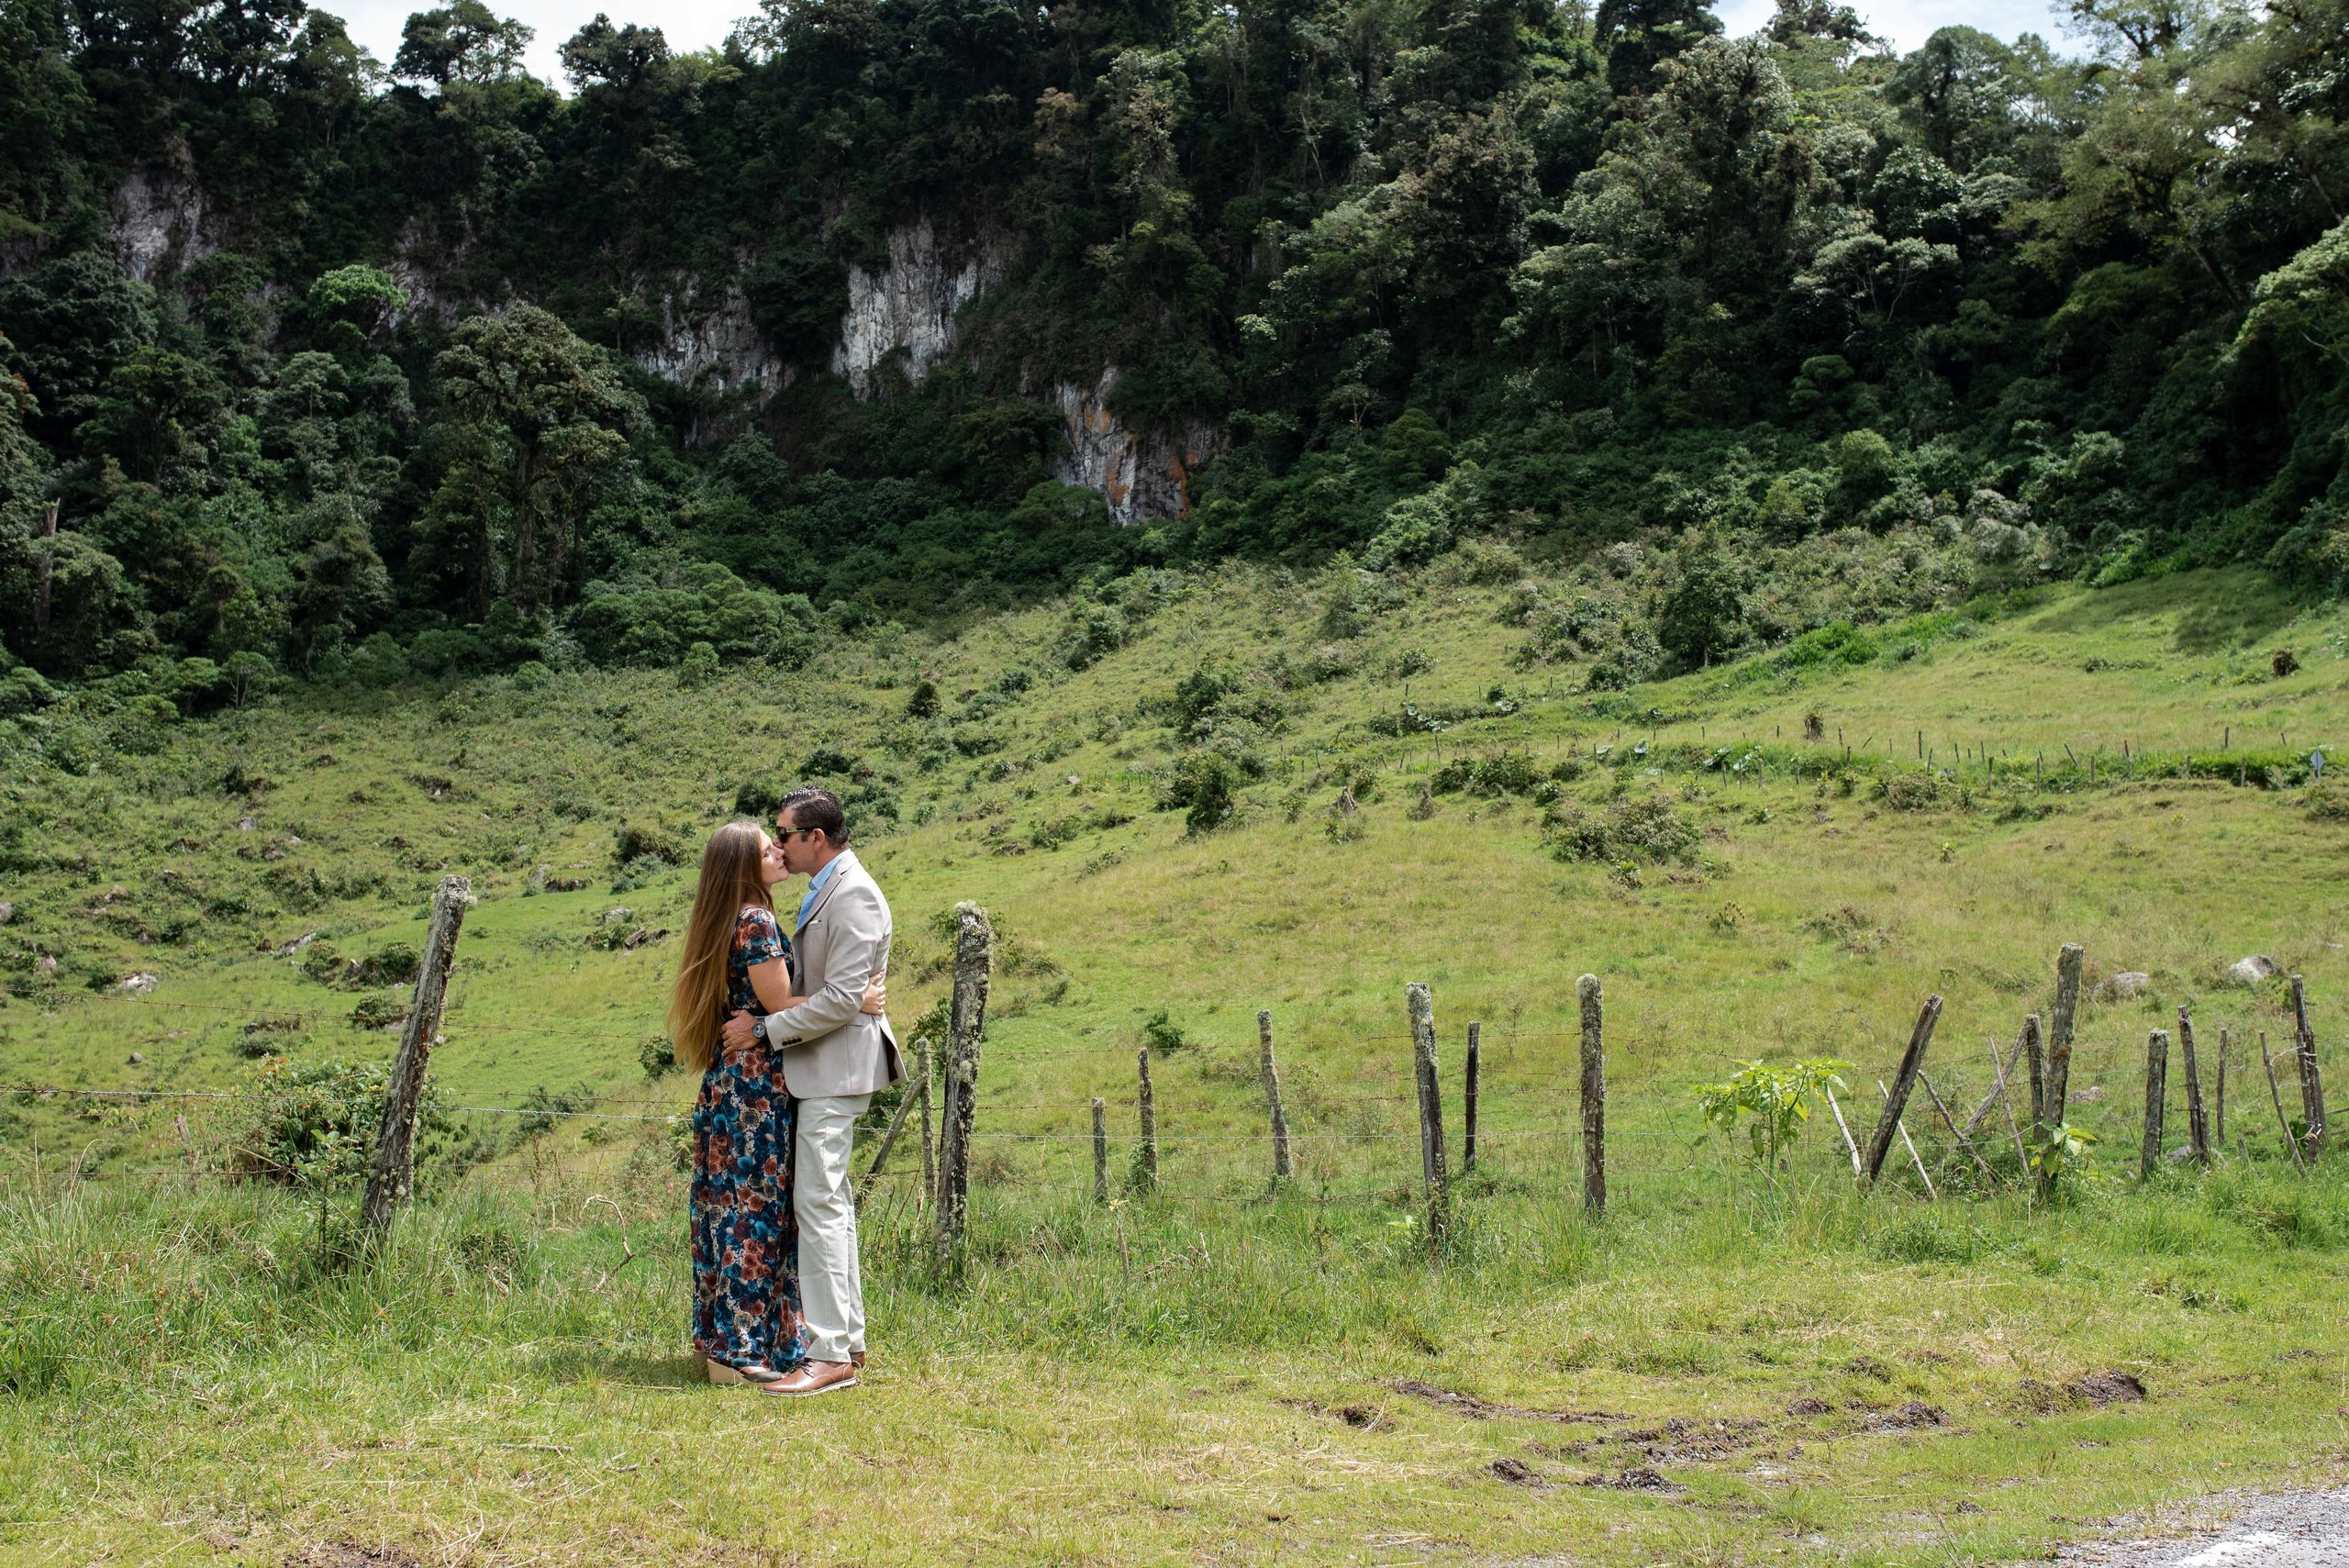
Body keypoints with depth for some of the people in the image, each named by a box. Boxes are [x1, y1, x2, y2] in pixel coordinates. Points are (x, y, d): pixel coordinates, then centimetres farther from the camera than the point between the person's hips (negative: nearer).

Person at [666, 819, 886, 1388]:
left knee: (733, 1205, 13)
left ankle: (724, 1339, 20)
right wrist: (856, 1002, -10)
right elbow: (780, 1005, -15)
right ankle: (737, 1349, 1)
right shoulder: (756, 922, -15)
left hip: (732, 1078, 10)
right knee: (755, 1207, -4)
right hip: (756, 1079, -10)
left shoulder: (728, 922, 14)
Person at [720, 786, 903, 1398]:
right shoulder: (826, 889, 15)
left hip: (837, 1064, -11)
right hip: (820, 1065, 11)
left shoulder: (854, 896, -17)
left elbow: (841, 998, -22)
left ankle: (832, 1355, -9)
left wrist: (764, 1028, -17)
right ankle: (848, 1339, 21)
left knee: (818, 1202, -11)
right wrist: (765, 1022, 13)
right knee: (830, 1202, 14)